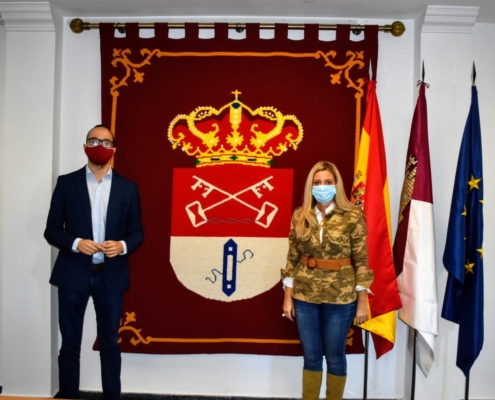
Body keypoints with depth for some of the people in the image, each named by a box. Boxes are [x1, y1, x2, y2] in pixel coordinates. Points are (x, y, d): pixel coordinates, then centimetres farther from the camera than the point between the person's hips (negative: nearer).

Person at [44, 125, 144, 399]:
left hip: (111, 276, 1)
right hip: (73, 274, 0)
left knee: (110, 344, 12)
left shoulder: (128, 188, 4)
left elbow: (137, 232, 5)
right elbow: (52, 230, 2)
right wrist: (76, 243, -17)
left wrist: (123, 246, -15)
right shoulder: (66, 183, 2)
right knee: (70, 344, 10)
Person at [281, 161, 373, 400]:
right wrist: (288, 297, 3)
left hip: (340, 297, -2)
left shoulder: (353, 216, -8)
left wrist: (362, 301, -5)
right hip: (304, 296, 3)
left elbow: (361, 261, -5)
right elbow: (292, 258, 4)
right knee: (311, 355, 15)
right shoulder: (299, 216, 0)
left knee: (334, 356, 13)